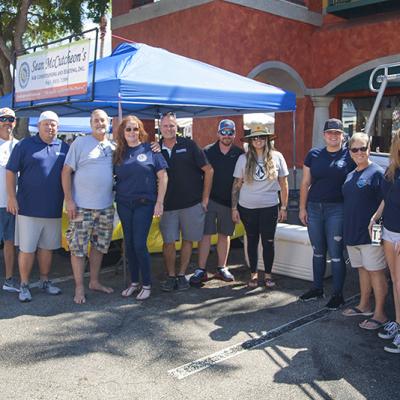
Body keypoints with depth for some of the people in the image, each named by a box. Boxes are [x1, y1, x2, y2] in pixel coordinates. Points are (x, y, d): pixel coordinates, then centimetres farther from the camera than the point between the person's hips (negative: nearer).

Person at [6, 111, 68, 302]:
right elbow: (11, 171, 0)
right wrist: (11, 196, -8)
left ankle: (45, 281, 27)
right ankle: (24, 285, 13)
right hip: (29, 207, -3)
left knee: (47, 247, 14)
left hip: (54, 209, 3)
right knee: (27, 249, 1)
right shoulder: (25, 145, 0)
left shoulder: (64, 148, 8)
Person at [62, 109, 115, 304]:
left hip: (105, 207, 5)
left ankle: (94, 281, 27)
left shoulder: (113, 147, 11)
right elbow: (66, 171, -6)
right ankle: (79, 287, 10)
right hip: (81, 207, -5)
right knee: (78, 248, -2)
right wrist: (69, 200, -12)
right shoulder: (80, 143, -3)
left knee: (99, 246, 13)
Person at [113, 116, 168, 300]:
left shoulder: (150, 150, -2)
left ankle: (147, 284, 9)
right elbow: (113, 177, 15)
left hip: (144, 203, -4)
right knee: (129, 244, 9)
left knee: (139, 244, -7)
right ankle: (134, 282, 23)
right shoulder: (118, 154, 9)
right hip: (124, 204, 4)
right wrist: (113, 194, 2)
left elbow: (162, 177, -3)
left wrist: (159, 202, -7)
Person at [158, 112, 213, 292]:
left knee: (188, 240, 7)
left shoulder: (189, 145, -2)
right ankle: (171, 276, 15)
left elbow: (208, 170, 0)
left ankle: (182, 275, 20)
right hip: (168, 204, 1)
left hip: (192, 203, -1)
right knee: (168, 242, 0)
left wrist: (205, 198, -2)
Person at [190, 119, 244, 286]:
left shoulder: (239, 153, 3)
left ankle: (222, 268, 23)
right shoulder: (207, 152, 0)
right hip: (209, 199, -2)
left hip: (229, 201, 2)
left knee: (225, 235, 11)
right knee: (205, 234, -3)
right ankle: (201, 270, 3)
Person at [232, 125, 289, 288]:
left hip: (269, 207, 0)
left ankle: (268, 275, 20)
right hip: (247, 207, 1)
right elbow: (236, 185, 2)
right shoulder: (244, 159, 0)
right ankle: (253, 274, 23)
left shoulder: (277, 157, -1)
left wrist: (284, 207, 1)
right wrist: (234, 208, -1)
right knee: (252, 241, 10)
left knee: (268, 242, 4)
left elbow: (284, 184, 3)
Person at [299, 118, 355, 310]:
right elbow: (305, 183, 10)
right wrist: (302, 207, 5)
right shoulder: (313, 155, 8)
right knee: (318, 251, 15)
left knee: (335, 254, 1)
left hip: (337, 209, -3)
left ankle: (338, 294, 13)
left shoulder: (349, 156, 0)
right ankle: (317, 288, 29)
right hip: (314, 208, 4)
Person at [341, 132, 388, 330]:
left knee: (376, 271, 0)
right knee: (362, 269, 18)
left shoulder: (377, 172, -10)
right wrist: (345, 229, 17)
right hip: (352, 232, 8)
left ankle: (380, 314, 9)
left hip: (370, 232, -7)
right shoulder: (350, 175, 13)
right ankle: (364, 306, 31)